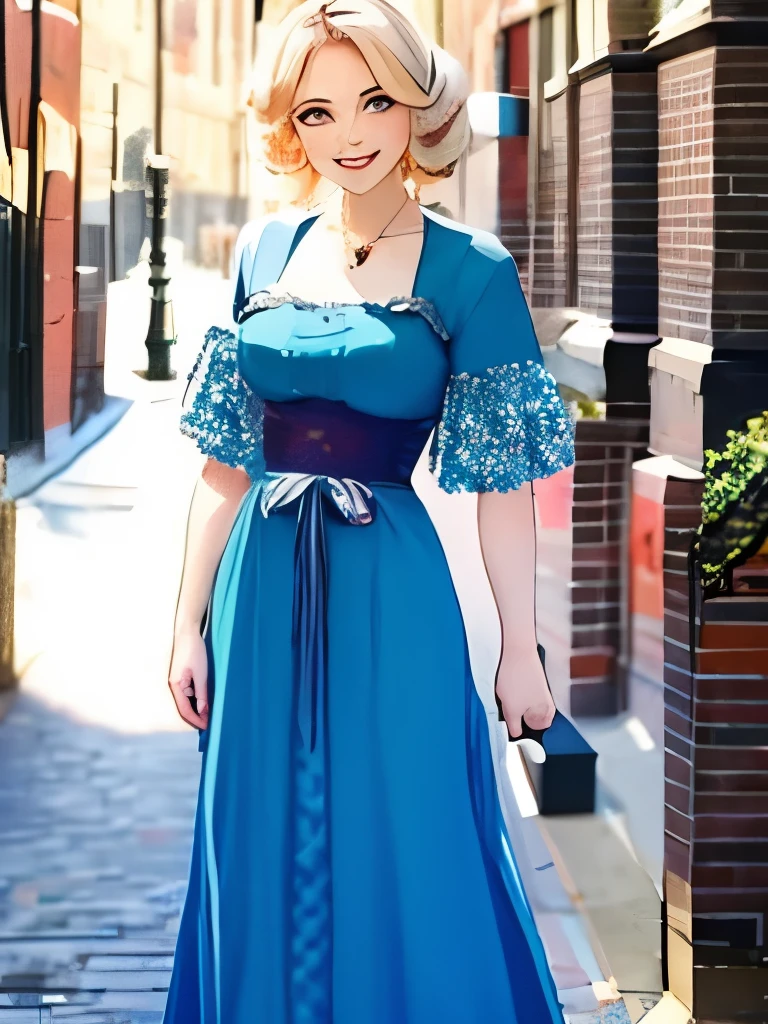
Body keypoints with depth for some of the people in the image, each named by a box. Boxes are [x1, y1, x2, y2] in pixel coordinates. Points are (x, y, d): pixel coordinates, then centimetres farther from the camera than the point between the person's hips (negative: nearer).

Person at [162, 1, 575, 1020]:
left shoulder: (469, 272, -5)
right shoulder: (265, 253, 7)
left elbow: (503, 483, -5)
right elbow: (225, 460, 10)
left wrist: (521, 650, -5)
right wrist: (191, 623, 7)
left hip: (392, 600, -4)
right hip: (264, 593, 4)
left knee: (403, 868, 3)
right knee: (265, 863, 12)